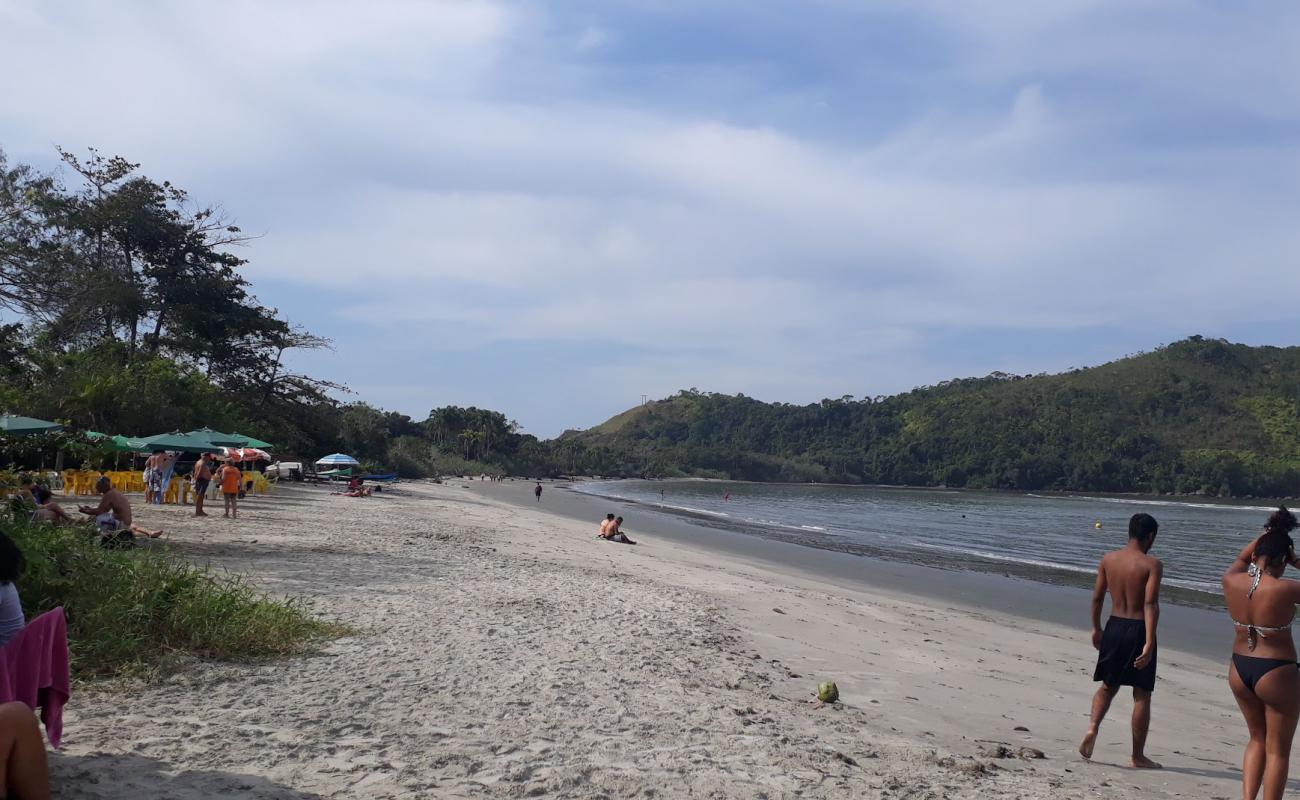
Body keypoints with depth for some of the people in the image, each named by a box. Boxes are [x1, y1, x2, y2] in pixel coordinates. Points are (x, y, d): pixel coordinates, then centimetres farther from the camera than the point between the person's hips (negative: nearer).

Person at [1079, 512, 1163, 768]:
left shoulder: (1108, 559, 2)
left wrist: (1096, 628, 19)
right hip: (1139, 630, -4)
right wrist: (1149, 642, -22)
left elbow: (1097, 597, 6)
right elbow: (1150, 603, -19)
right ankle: (1138, 756, 14)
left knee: (1108, 686, 20)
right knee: (1141, 695, 8)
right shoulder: (1152, 564, -11)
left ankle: (1093, 727, -5)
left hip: (1114, 626, 4)